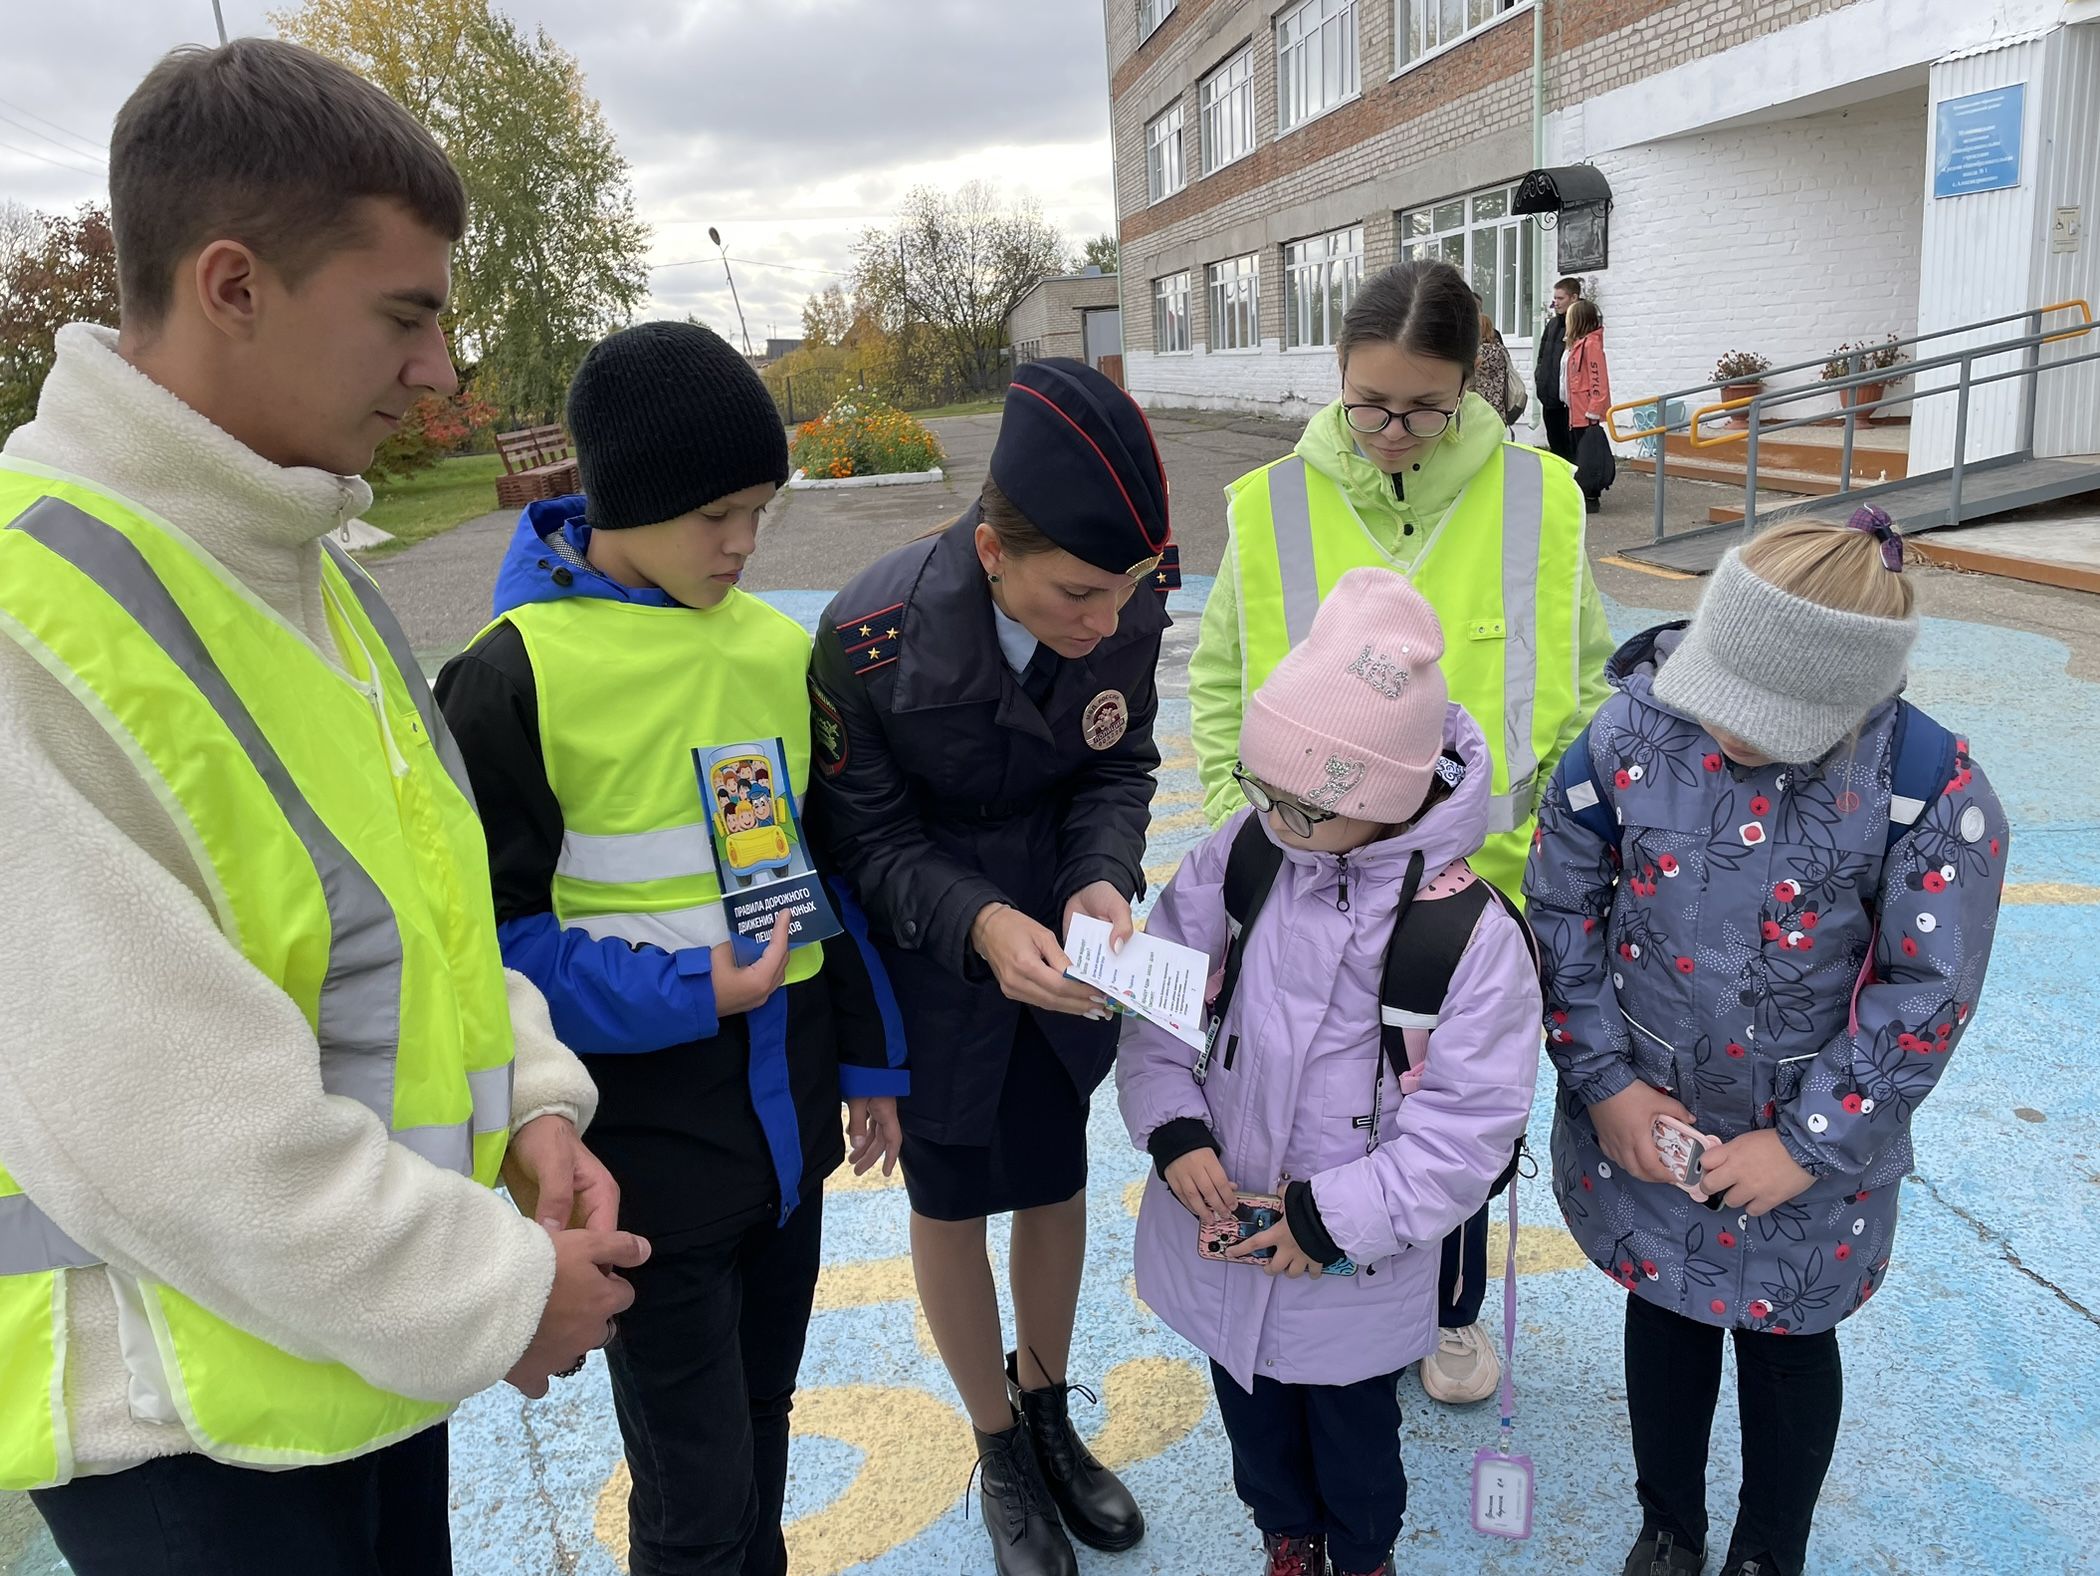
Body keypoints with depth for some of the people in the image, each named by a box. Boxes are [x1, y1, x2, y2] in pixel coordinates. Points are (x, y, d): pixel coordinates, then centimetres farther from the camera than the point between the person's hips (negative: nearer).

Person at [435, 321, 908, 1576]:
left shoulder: (777, 647, 2)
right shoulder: (514, 678, -14)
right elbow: (494, 935, -11)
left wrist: (871, 1058, 12)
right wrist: (684, 998, -21)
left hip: (790, 1107, 5)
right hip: (648, 1130, -5)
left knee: (763, 1414, 23)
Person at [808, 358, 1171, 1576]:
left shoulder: (1132, 607, -20)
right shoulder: (872, 637, -29)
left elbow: (1120, 769, -5)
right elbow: (870, 835, -18)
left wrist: (1102, 880, -24)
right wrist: (980, 924, -34)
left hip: (1063, 944, 3)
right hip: (932, 961, -3)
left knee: (1057, 1176, 19)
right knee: (951, 1199, 14)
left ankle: (1050, 1413, 47)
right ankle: (1001, 1451, 40)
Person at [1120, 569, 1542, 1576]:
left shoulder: (1469, 930, -24)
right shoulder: (1241, 856, -13)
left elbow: (1468, 1124, -19)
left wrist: (1334, 1218, -19)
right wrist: (1175, 1129, -13)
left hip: (1355, 1270, -3)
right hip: (1218, 1229, 4)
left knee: (1352, 1429, 24)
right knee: (1249, 1406, 27)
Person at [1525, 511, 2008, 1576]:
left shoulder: (1931, 790, -21)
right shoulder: (1635, 729, -17)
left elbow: (1929, 994, -13)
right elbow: (1560, 906, -7)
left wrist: (1805, 1144, -13)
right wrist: (1602, 1081, -8)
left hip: (1808, 1145, -1)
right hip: (1642, 1122, 2)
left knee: (1788, 1339, 19)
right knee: (1664, 1309, 21)